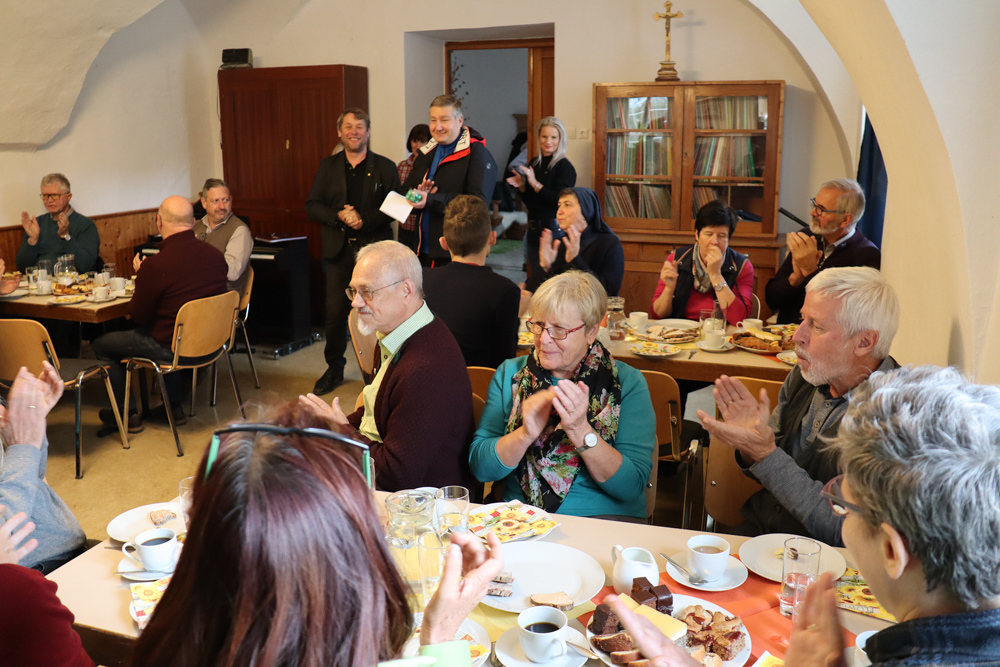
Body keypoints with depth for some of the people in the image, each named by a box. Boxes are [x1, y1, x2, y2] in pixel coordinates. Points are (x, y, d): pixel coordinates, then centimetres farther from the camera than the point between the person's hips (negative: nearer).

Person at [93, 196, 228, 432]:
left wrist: (140, 275, 4)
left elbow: (138, 316, -10)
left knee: (102, 345, 14)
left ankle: (127, 414, 24)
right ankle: (175, 405, 36)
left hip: (173, 348, -6)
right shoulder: (216, 255, -6)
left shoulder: (155, 265, -24)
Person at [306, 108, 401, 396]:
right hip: (339, 251, 2)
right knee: (335, 313, 4)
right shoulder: (328, 167, 10)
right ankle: (334, 369, 21)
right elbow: (312, 206, 5)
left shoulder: (385, 167, 4)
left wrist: (365, 220, -16)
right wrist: (339, 216, -13)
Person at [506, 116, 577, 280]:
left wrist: (535, 184, -21)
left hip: (553, 228, -7)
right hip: (534, 228, 7)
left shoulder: (565, 167, -10)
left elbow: (560, 202, -20)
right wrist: (522, 186, -2)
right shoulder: (534, 163, 10)